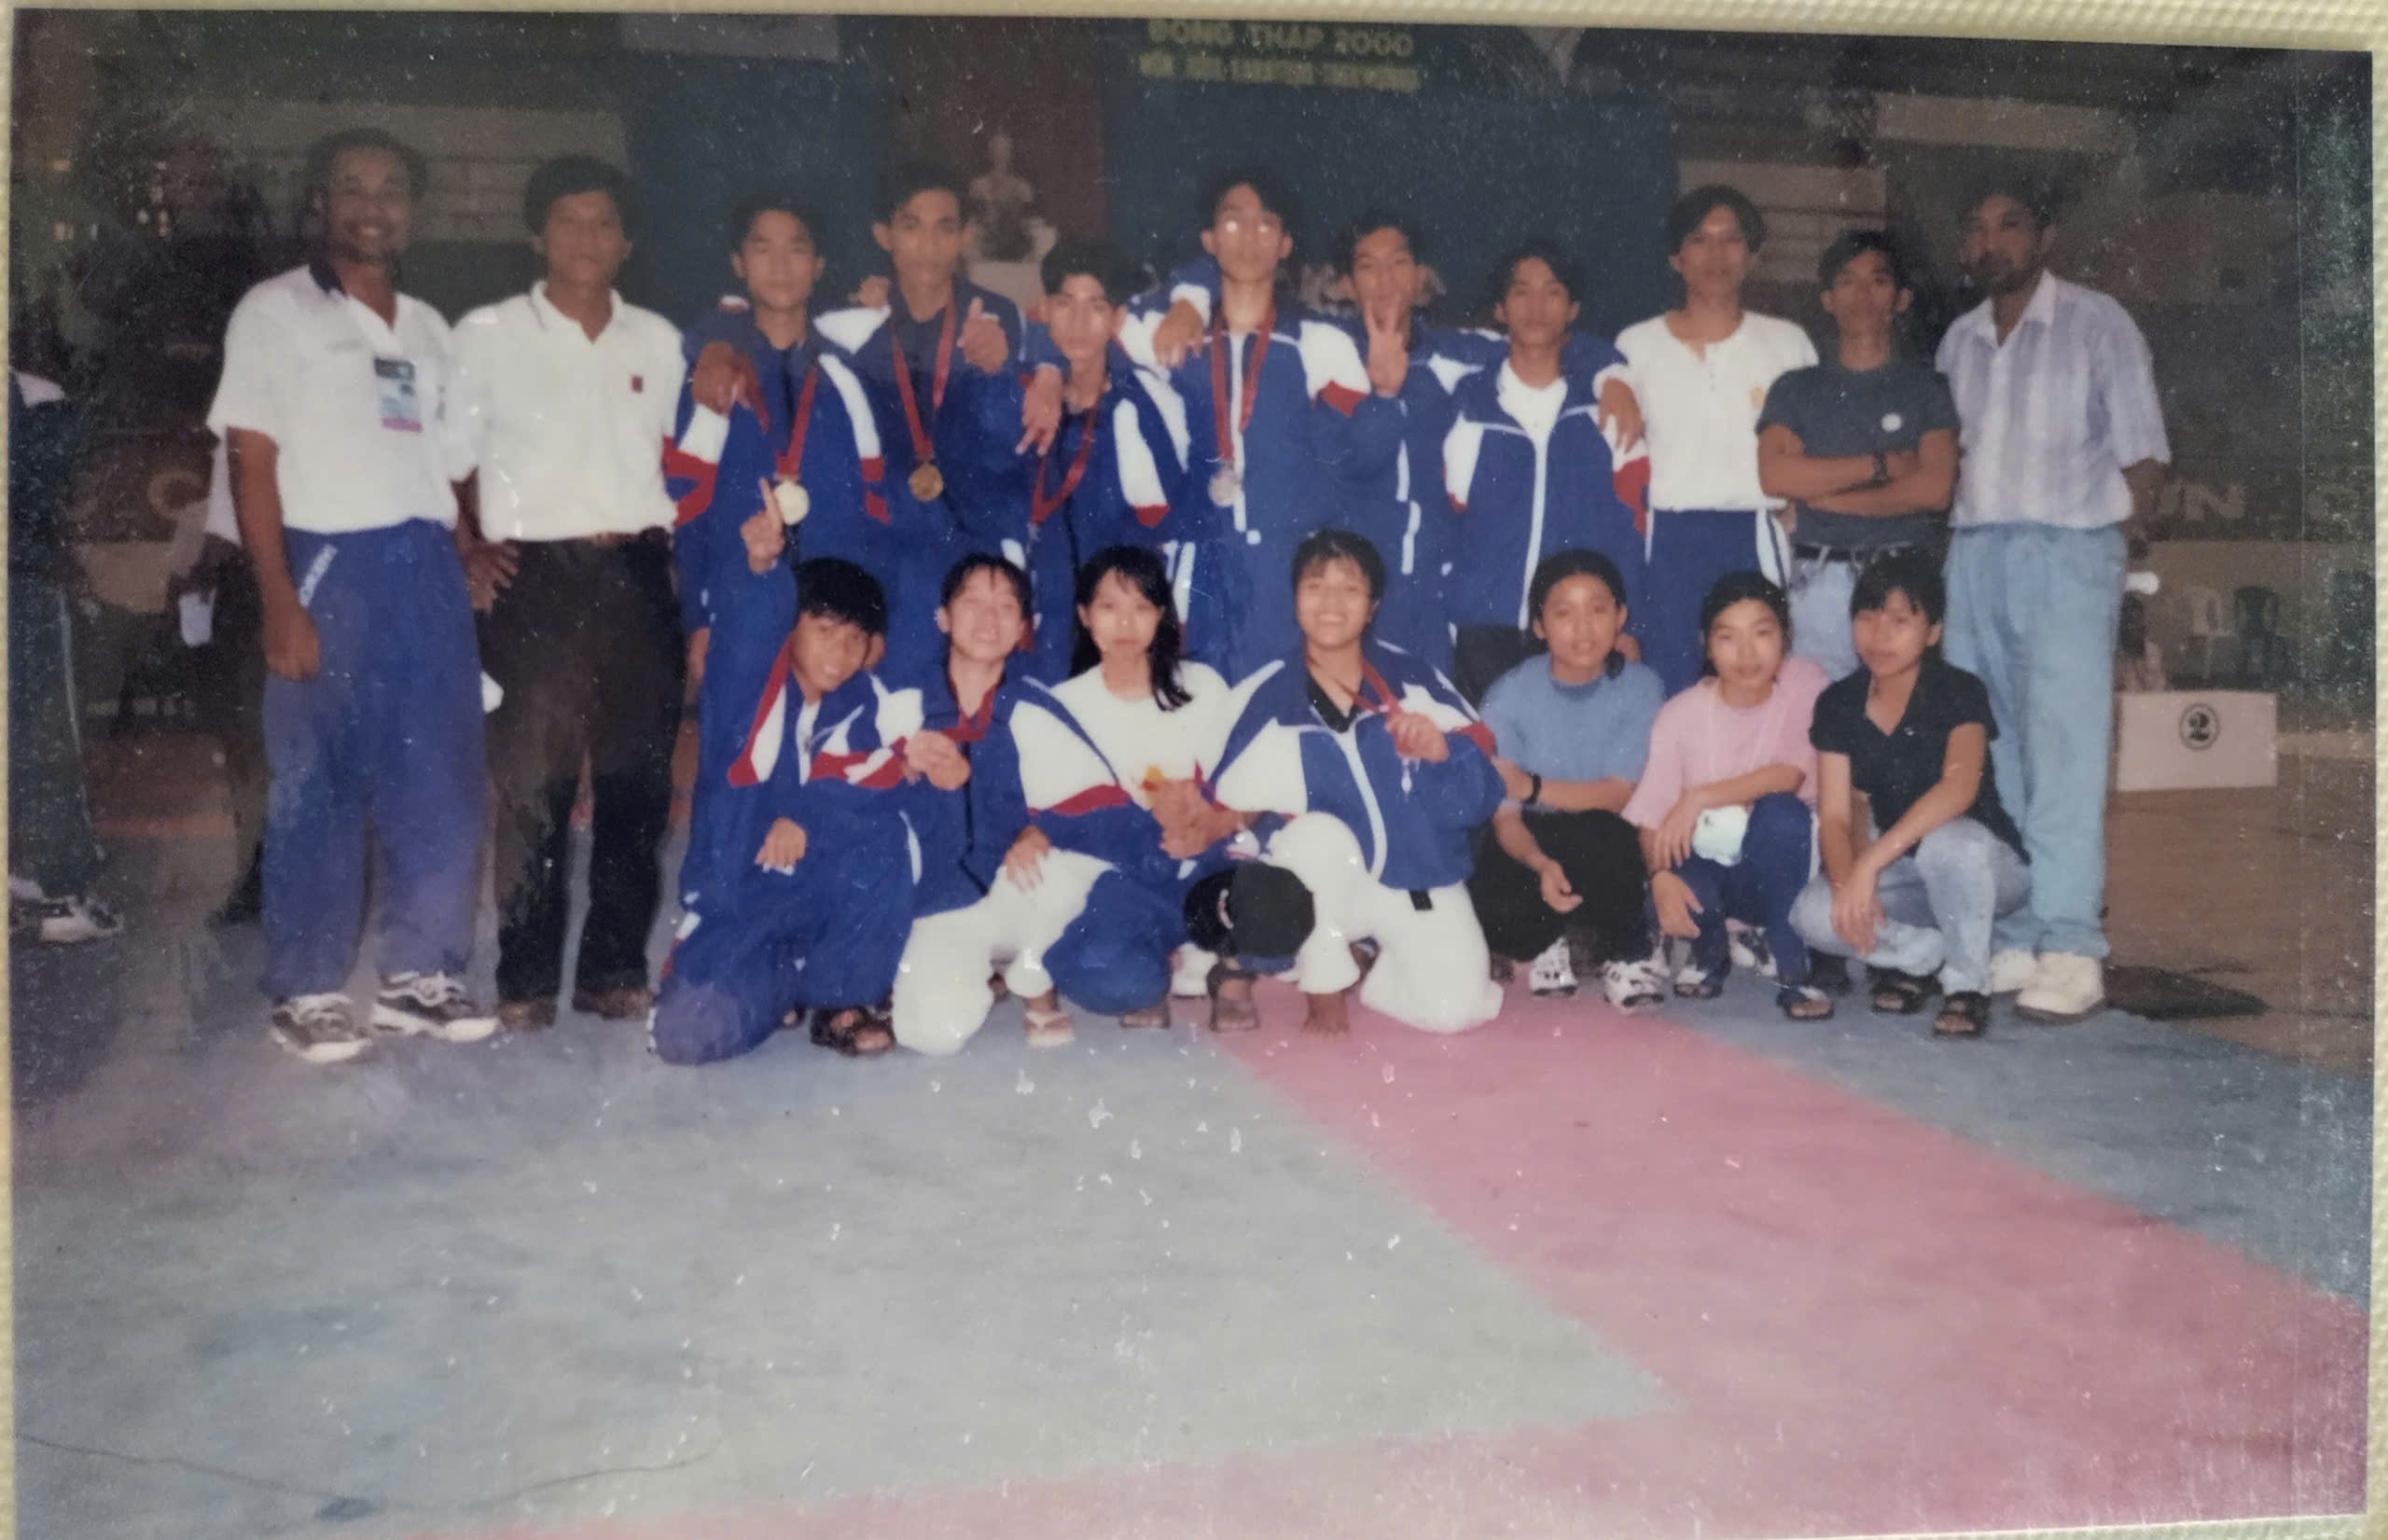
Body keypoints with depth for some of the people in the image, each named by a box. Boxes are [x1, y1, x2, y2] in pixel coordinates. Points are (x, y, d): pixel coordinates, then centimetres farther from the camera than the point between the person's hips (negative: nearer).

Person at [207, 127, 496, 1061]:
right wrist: (280, 605, -13)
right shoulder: (275, 312, 3)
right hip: (329, 565, -5)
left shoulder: (427, 328, 18)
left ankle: (420, 974, 16)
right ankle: (307, 991, 10)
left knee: (441, 782, 4)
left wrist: (460, 565, 7)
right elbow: (252, 465, -4)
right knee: (318, 788, -1)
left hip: (428, 567, 5)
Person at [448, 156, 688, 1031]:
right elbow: (448, 459, 6)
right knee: (530, 784, -3)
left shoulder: (657, 341, 14)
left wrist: (683, 549, 6)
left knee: (638, 781, 4)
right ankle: (525, 982, 8)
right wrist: (468, 551, -6)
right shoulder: (488, 335, 5)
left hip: (637, 575, 3)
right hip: (535, 577, -3)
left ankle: (614, 971, 15)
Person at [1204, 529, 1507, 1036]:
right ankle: (1322, 983, -9)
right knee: (1320, 832, -34)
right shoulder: (1266, 697, -6)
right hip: (1324, 883, -1)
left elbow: (1480, 798, -7)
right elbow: (1225, 807, -3)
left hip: (1422, 878, 1)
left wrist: (1441, 751, -25)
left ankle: (1370, 965, 15)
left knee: (1456, 1009, -18)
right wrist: (1217, 820, -25)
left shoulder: (1412, 679, -6)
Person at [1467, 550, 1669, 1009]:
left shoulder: (1640, 687, -9)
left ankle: (1630, 951, -6)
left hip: (1607, 855, 0)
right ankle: (1549, 940, 7)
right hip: (1530, 849, 0)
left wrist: (1532, 787, -21)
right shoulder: (1510, 695, -10)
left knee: (1597, 834, -36)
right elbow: (1505, 818, -13)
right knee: (1493, 914, -32)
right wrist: (1541, 864, -33)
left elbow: (1615, 796, -11)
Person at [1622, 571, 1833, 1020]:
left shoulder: (1804, 682, -7)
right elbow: (1650, 819, -8)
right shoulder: (1681, 714, -6)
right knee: (1673, 891, -34)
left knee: (1780, 811, -33)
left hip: (1777, 866, 0)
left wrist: (1699, 799, -26)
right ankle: (1711, 952, 6)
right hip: (1707, 864, 1)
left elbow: (1789, 776, -19)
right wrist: (1661, 874, -28)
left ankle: (1791, 969, -16)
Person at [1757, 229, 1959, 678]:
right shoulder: (1797, 388, 12)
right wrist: (1880, 465, -5)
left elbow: (1934, 488, -3)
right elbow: (1774, 475, -4)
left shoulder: (1925, 387, 10)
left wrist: (1820, 493, -4)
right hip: (1821, 578, 0)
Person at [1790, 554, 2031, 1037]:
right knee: (1813, 916, -25)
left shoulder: (1959, 693, -16)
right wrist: (1847, 881, -31)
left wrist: (1869, 862, -43)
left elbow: (1959, 787, -35)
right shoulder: (1838, 705, -4)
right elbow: (1834, 816, -10)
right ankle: (1925, 953, 2)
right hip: (1901, 873, 4)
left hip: (1987, 866, -4)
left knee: (1947, 842, -39)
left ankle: (1968, 981, -15)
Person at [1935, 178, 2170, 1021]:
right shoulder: (1959, 340, 18)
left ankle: (2070, 950, -9)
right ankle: (2011, 939, 7)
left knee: (2063, 751, -10)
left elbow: (2143, 453, 2)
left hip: (2067, 550, -5)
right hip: (1974, 553, 5)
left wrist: (2114, 537, -6)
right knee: (1986, 756, 2)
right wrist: (1955, 535, 6)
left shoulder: (2096, 323, 4)